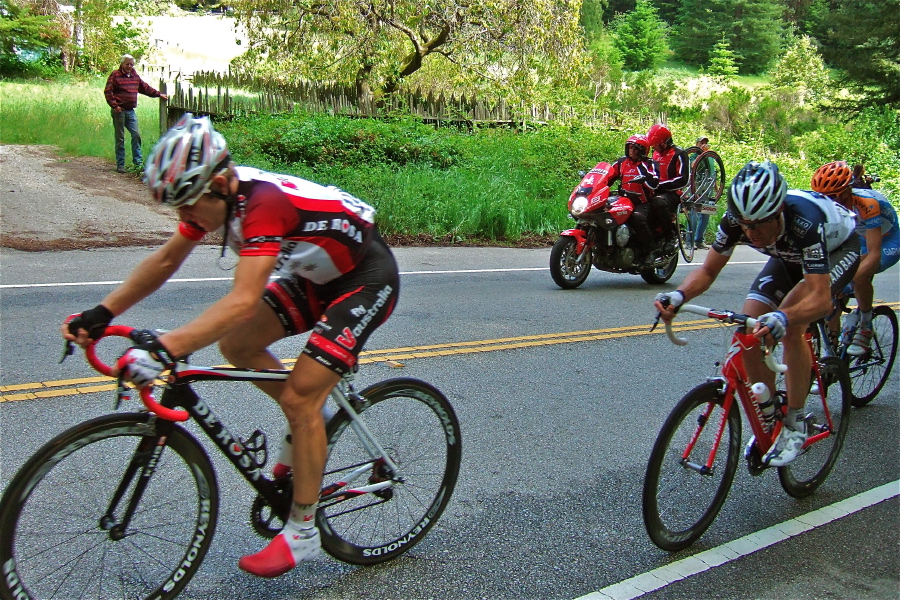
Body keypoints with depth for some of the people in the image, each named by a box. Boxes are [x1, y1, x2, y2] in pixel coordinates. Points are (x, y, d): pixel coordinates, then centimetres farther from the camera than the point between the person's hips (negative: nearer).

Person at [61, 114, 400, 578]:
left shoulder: (265, 202, -34)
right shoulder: (219, 192, -8)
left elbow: (242, 301, -43)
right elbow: (167, 259, 0)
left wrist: (164, 349, -49)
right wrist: (102, 313, -6)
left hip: (367, 279, -9)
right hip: (318, 274, 9)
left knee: (298, 398, -14)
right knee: (236, 345, -1)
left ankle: (302, 534, 0)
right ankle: (310, 419, 20)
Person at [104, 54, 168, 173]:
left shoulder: (135, 76, 16)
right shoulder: (115, 75, -3)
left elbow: (145, 88, 28)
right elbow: (108, 92, -9)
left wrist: (159, 94, 28)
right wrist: (114, 105, -18)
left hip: (131, 111, 6)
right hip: (119, 111, -6)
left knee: (136, 135, -1)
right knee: (120, 138, -1)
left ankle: (138, 162, 6)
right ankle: (120, 165, 4)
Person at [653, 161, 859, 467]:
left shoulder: (806, 221, -43)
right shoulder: (736, 219, -29)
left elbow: (821, 300, -46)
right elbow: (707, 271, -19)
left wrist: (782, 317, -67)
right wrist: (679, 295, -41)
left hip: (838, 249, -5)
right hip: (790, 255, 5)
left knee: (789, 325, -29)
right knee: (749, 329, -14)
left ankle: (795, 423, -13)